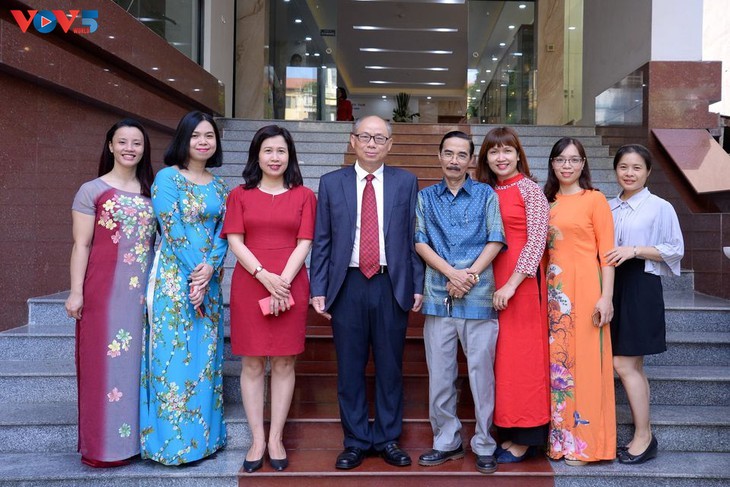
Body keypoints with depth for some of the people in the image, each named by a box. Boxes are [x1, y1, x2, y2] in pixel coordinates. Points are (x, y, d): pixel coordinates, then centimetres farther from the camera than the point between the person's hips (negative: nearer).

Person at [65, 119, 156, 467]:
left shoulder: (151, 192, 11)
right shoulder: (92, 190, -1)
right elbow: (81, 245, -4)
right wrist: (76, 292, -9)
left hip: (144, 289, 4)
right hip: (105, 289, -4)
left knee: (140, 360, 9)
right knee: (106, 360, 1)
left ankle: (137, 435, 21)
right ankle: (105, 443, 12)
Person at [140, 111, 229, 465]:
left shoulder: (218, 186, 12)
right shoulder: (167, 178, -5)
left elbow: (222, 231, 6)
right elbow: (172, 229, -13)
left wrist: (210, 267, -11)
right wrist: (195, 271, -14)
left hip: (209, 280, 6)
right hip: (174, 278, -6)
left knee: (205, 356, 10)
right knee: (176, 355, -1)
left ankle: (204, 434, 22)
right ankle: (174, 440, 11)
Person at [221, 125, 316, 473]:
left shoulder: (303, 196, 7)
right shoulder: (240, 195, 8)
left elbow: (304, 243, 1)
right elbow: (234, 241, 0)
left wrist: (283, 280, -12)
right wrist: (265, 276, -13)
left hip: (291, 286, 0)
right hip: (249, 285, 0)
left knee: (284, 363, 4)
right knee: (252, 364, 3)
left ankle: (276, 438, 14)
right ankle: (257, 440, 13)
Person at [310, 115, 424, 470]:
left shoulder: (406, 182, 6)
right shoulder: (331, 183, 7)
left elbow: (414, 238, 5)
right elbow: (321, 241, 5)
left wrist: (418, 285, 0)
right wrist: (318, 289, 0)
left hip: (392, 285, 0)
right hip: (347, 285, 0)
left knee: (390, 367, 9)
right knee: (350, 368, 7)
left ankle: (388, 439, 24)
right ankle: (355, 441, 22)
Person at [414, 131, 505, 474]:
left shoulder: (486, 195, 7)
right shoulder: (426, 197, 12)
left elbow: (495, 240, 0)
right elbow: (420, 242, 4)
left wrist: (470, 274, -11)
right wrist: (452, 273, -9)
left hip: (478, 296, -2)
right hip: (438, 297, 2)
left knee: (481, 372, 2)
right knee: (439, 374, 7)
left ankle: (484, 446, 15)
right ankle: (447, 442, 21)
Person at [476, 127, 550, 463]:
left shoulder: (529, 189, -6)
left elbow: (537, 241, -13)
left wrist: (512, 284, -19)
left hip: (521, 282, -6)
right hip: (492, 283, 6)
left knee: (521, 354, 0)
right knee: (500, 355, 10)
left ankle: (526, 439, 13)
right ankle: (510, 431, 23)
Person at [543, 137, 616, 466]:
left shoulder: (594, 200, -2)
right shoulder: (548, 202, 13)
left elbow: (607, 252, -6)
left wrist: (606, 297, -13)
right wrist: (542, 290, 7)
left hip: (584, 289, -5)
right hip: (553, 290, 5)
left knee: (584, 361, -1)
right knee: (556, 361, 8)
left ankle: (584, 443, 11)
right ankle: (560, 437, 20)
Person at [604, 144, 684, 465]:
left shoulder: (660, 208, -4)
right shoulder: (608, 207, 11)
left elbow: (675, 249, -6)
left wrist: (635, 250, -16)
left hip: (641, 286, -6)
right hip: (612, 285, 6)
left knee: (623, 364, -7)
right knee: (632, 365, 10)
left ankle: (643, 437, 6)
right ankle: (644, 435, 19)